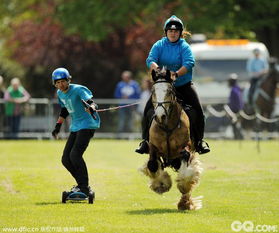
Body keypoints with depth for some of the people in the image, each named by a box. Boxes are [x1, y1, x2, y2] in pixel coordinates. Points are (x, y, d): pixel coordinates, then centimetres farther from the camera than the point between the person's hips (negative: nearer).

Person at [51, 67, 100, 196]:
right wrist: (58, 126, 26)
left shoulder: (78, 90, -14)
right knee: (66, 159, 6)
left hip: (87, 124, -9)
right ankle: (81, 184, 21)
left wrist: (91, 108, -50)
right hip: (75, 127, 9)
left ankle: (85, 188, -15)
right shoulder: (60, 94, 9)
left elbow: (90, 101, -28)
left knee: (75, 155, -21)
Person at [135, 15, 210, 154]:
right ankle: (146, 140, 0)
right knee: (148, 110, -11)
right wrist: (155, 68, -36)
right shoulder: (159, 45, 2)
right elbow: (150, 60, -13)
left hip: (183, 85, -1)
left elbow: (189, 63, -20)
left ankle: (199, 140, 0)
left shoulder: (184, 47, -4)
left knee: (198, 110, -13)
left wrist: (177, 74, -37)